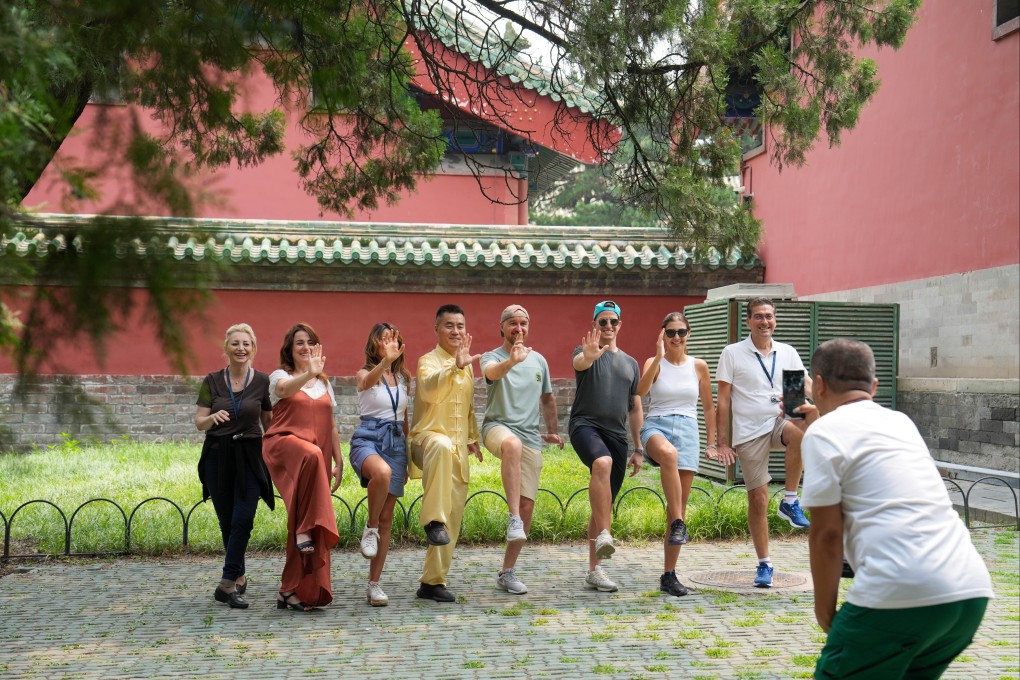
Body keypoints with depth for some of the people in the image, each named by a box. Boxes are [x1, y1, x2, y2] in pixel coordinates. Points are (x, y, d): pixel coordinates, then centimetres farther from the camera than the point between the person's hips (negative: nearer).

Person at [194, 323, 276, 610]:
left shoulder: (263, 382, 0)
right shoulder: (212, 381, 1)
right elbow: (199, 422, 1)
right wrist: (213, 417, -21)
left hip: (250, 456, -1)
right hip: (217, 456, 1)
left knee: (243, 519, -12)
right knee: (226, 521, 8)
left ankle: (227, 584, -9)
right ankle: (239, 577, 25)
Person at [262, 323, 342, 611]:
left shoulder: (324, 383, 22)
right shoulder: (280, 376, 7)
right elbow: (286, 388, -20)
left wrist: (339, 461, 15)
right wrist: (309, 373, -38)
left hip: (319, 456, 5)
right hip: (284, 444, -5)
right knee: (311, 454, -40)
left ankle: (290, 590, 5)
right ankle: (304, 528, -33)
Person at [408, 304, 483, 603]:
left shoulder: (467, 366, 17)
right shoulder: (428, 361, -5)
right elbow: (430, 390, -29)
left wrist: (472, 438, 26)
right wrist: (455, 366, -41)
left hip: (458, 449, 7)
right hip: (428, 438, -7)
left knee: (453, 521, 5)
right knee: (443, 446, -44)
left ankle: (433, 582, 16)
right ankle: (433, 521, -42)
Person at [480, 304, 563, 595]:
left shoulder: (539, 360, 15)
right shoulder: (492, 357, 0)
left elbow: (547, 399, 28)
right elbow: (492, 372, -26)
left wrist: (553, 431, 25)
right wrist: (512, 361, -45)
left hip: (531, 436, 5)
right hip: (498, 426, -4)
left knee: (527, 506, -1)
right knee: (512, 444, -43)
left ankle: (507, 572, 12)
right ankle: (513, 518, -39)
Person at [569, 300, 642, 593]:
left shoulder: (630, 363, 19)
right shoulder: (586, 352, 5)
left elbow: (635, 409, 21)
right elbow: (579, 363, -21)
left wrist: (638, 449, 17)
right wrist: (589, 356, -46)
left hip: (617, 435, 5)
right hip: (586, 425, -5)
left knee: (605, 505, 6)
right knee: (603, 463, -38)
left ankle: (594, 570, 14)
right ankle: (603, 535, -37)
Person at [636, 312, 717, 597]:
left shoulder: (699, 366, 10)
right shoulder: (654, 362, 4)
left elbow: (708, 407, 18)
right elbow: (641, 390, -17)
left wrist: (711, 442, 14)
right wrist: (659, 357, -21)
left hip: (687, 430, 2)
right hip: (656, 426, -2)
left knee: (679, 504, 0)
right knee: (668, 453, -42)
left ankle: (669, 575, 8)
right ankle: (678, 524, -35)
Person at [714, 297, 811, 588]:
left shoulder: (788, 353, 8)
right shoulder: (733, 353, 0)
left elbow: (807, 386, 2)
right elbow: (723, 400, -1)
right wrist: (721, 442, -6)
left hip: (779, 422, 2)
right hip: (749, 432, -2)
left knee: (799, 432, -34)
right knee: (758, 499, 1)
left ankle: (790, 501, -17)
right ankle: (764, 564, 16)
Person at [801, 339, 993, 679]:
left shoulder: (824, 432, 1)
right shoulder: (901, 422, 22)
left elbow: (826, 534, -3)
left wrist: (824, 611, 9)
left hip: (902, 593, -8)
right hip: (972, 590, 8)